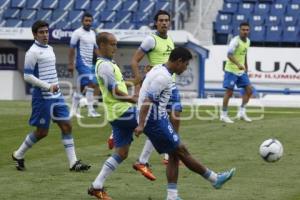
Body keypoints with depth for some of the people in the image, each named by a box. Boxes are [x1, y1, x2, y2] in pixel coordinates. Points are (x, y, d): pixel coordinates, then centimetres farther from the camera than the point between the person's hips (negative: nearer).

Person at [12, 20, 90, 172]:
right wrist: (48, 86, -19)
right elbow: (27, 76, -16)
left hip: (56, 96, 8)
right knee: (42, 132, 0)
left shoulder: (49, 49, 13)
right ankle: (18, 155, 20)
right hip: (42, 97, -8)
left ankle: (73, 162, -1)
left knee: (66, 126, 0)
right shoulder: (33, 52, -13)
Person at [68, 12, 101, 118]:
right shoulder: (78, 33, -8)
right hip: (82, 63, -8)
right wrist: (70, 64, -14)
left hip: (90, 64, 8)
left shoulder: (92, 33, 14)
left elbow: (95, 48, 20)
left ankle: (74, 110, 19)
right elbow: (72, 49, -9)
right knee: (91, 84, -18)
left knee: (82, 87, 11)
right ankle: (91, 110, -17)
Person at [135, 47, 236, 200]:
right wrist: (141, 125, -30)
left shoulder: (159, 70, 13)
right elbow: (147, 101, -25)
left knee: (174, 155, 8)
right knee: (181, 151, -1)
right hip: (155, 121, -10)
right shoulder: (163, 77, -19)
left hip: (157, 119, 10)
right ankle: (215, 178, 6)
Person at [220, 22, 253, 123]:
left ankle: (242, 112, 11)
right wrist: (238, 64, -40)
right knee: (229, 92, -4)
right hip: (231, 70, -8)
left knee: (249, 90, 2)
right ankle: (224, 115, 6)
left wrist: (246, 67, 20)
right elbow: (229, 54, -28)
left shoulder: (247, 41, 8)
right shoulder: (235, 41, -18)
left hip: (241, 71, 8)